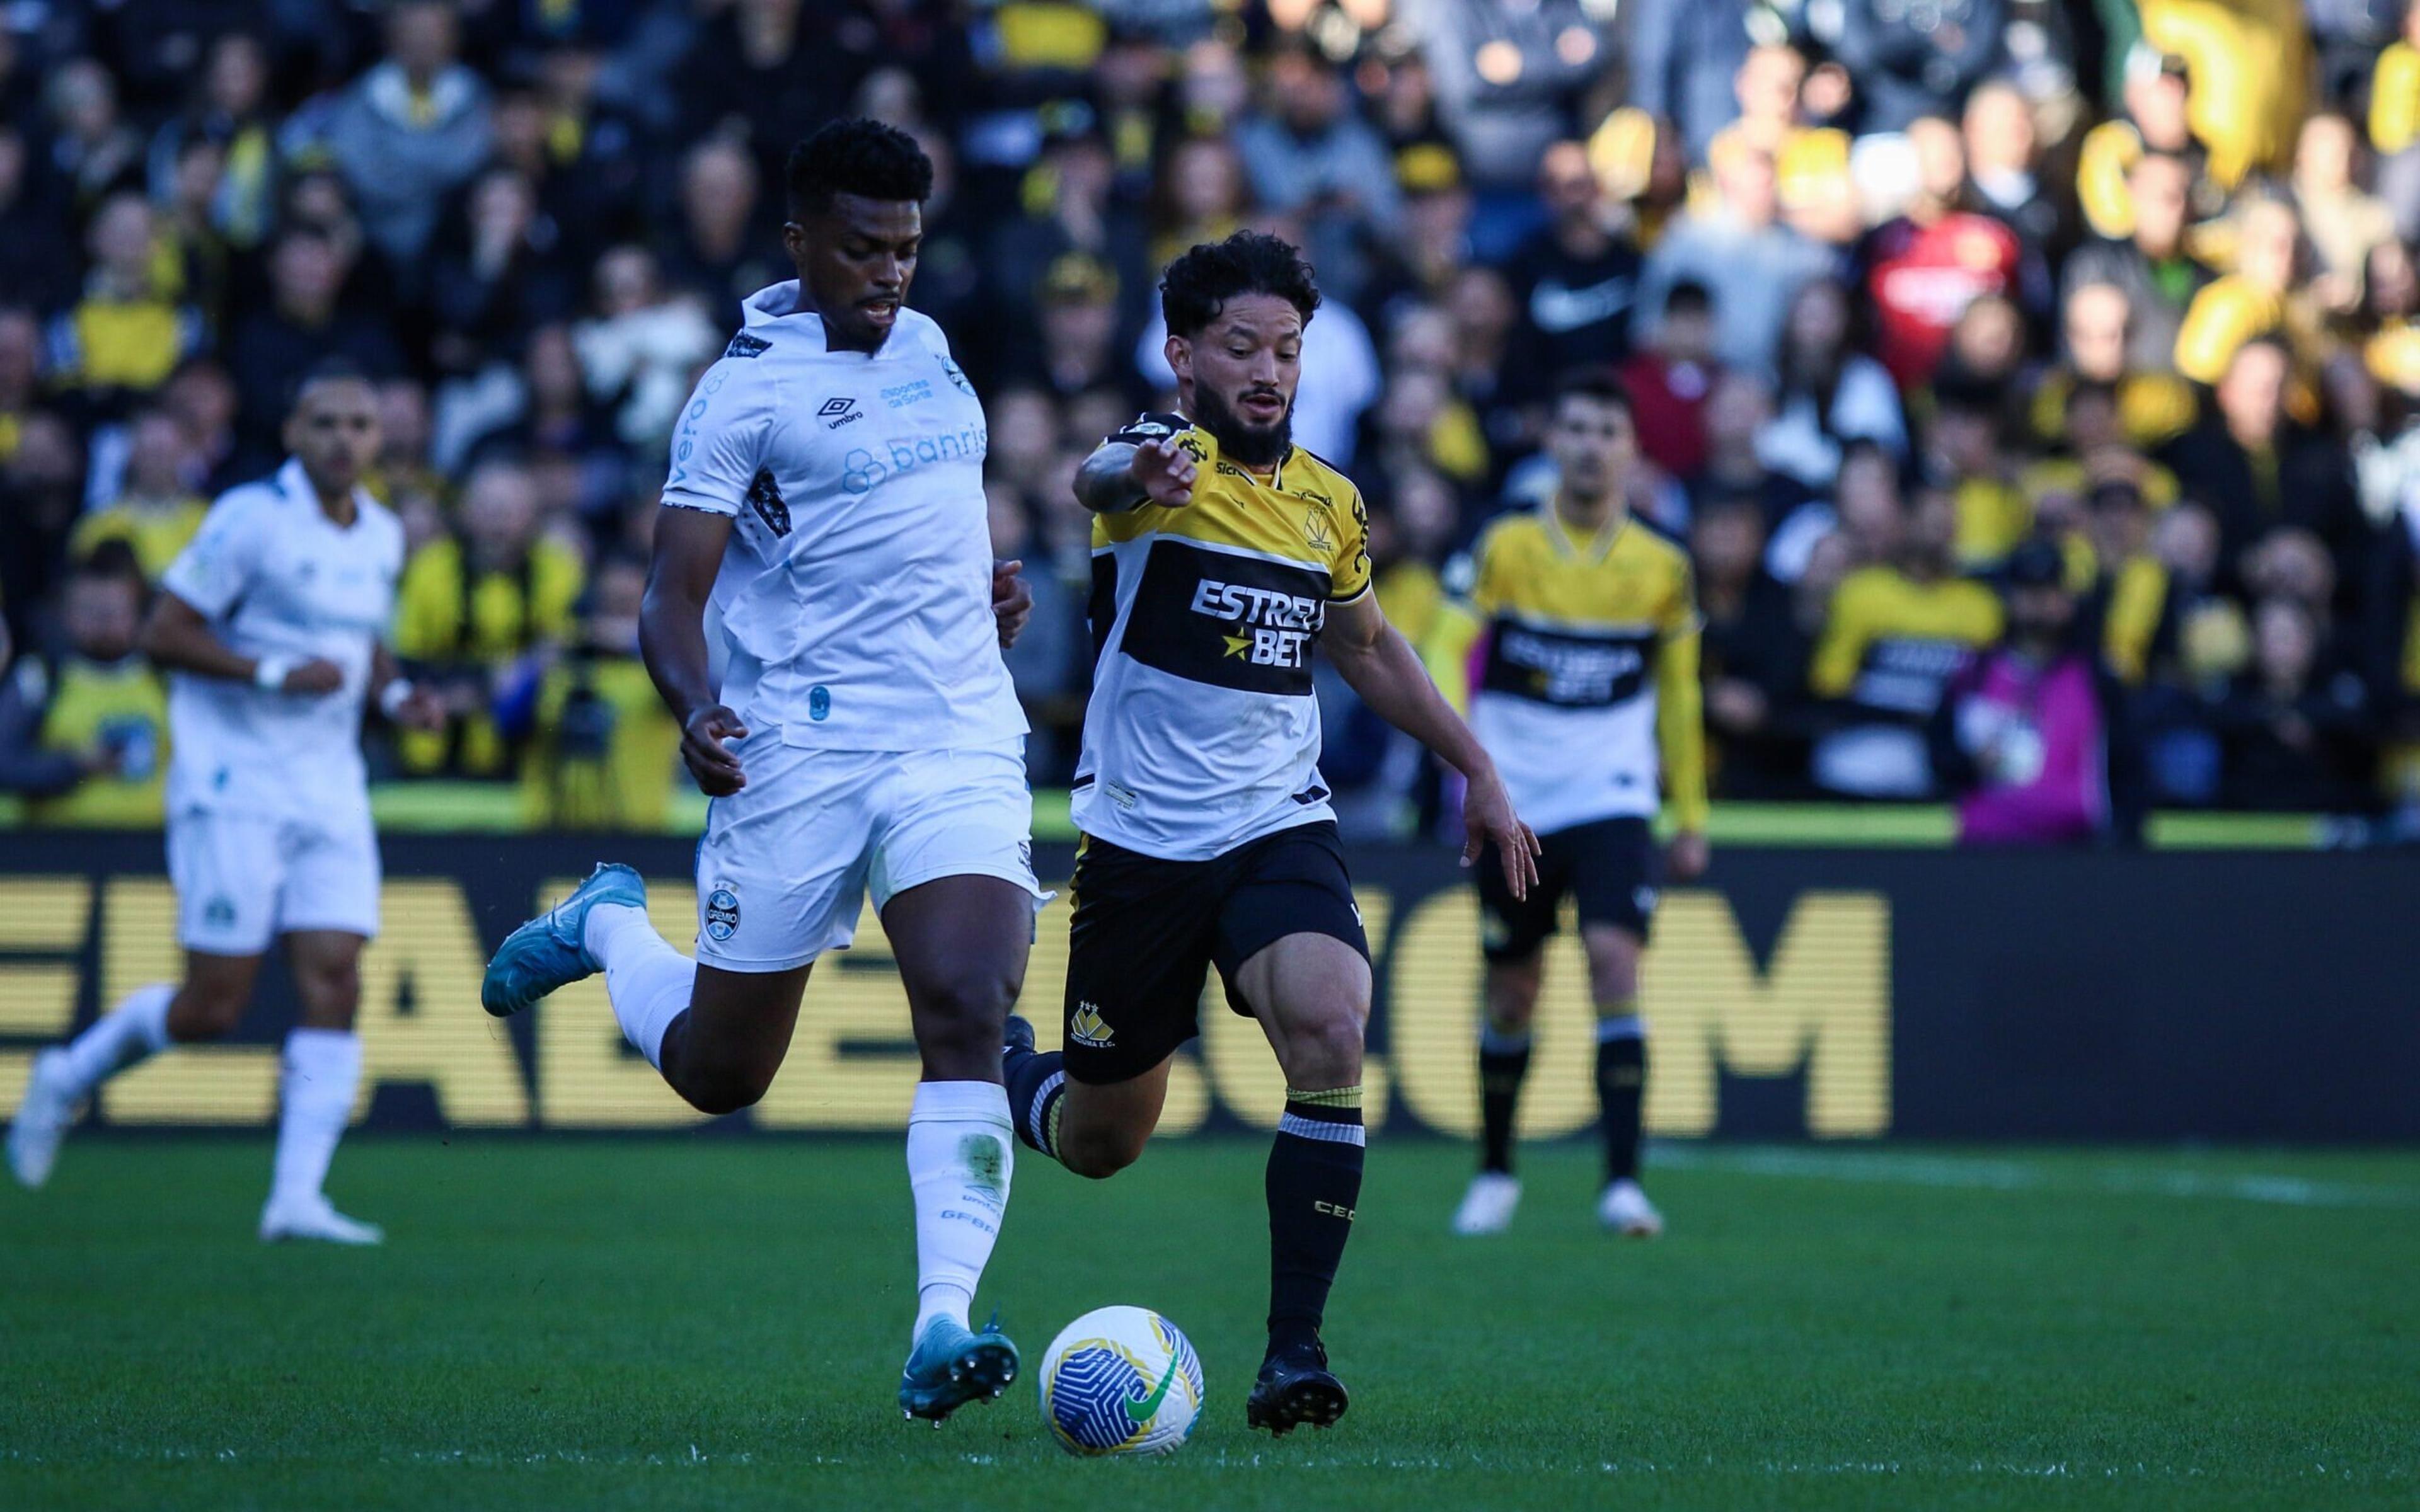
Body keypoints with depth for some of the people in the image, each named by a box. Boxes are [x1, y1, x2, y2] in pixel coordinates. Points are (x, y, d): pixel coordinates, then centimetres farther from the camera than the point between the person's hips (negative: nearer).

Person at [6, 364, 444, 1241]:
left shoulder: (383, 536, 11)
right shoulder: (252, 520, -11)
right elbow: (163, 634, -12)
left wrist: (393, 693, 8)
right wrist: (275, 673, -20)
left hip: (330, 792, 6)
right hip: (233, 784, -6)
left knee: (335, 987, -9)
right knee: (214, 1008, -6)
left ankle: (297, 1198, -10)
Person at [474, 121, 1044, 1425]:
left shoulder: (925, 345, 12)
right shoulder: (746, 387, -9)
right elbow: (672, 596, -13)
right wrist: (694, 706, -32)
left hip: (961, 743, 4)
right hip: (801, 754, -4)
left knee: (967, 1016, -19)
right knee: (717, 1071, 7)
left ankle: (942, 1328, -22)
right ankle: (607, 926, 40)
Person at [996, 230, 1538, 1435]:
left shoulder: (1327, 501, 7)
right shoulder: (1165, 459, -11)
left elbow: (1367, 646, 26)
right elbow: (1096, 480, -38)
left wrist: (1478, 770, 23)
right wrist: (1134, 475, -63)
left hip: (1280, 827, 3)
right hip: (1139, 839, -3)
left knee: (1330, 1031, -26)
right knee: (1099, 1142, 8)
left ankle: (1295, 1348, -21)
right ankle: (1000, 1070, 46)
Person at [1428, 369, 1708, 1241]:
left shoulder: (1661, 568, 4)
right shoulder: (1505, 549, 1)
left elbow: (1678, 700, 13)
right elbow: (1462, 669, 2)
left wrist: (1691, 820, 14)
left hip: (1613, 802, -1)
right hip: (1517, 807, 1)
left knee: (1614, 958, -19)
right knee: (1511, 995, 7)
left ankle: (1622, 1180, -19)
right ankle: (1495, 1174, 26)